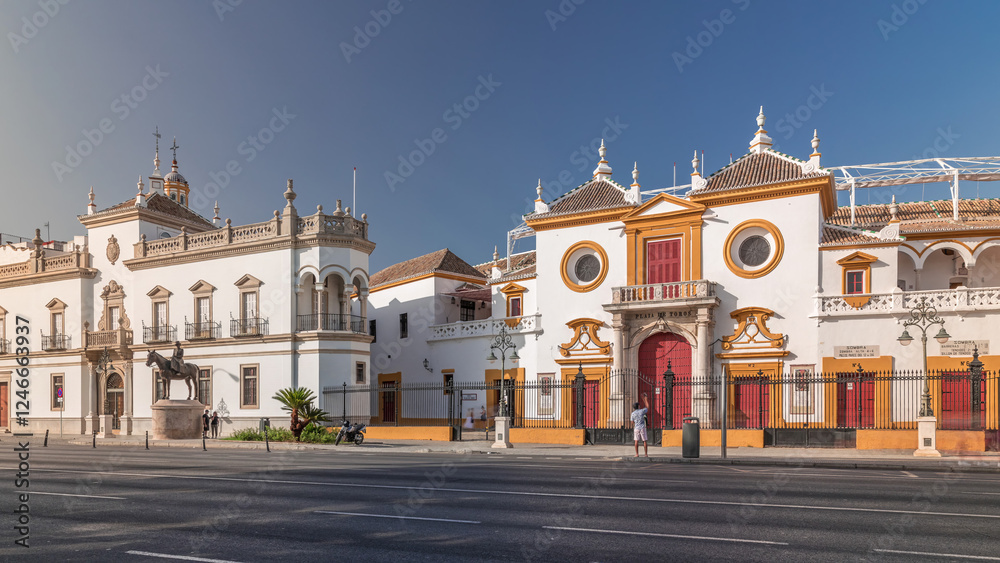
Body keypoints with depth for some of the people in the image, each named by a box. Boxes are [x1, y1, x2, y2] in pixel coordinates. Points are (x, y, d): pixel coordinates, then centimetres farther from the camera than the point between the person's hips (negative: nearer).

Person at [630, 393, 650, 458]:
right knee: (644, 441, 3)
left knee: (636, 441, 4)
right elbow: (647, 407, 13)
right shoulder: (642, 411, -5)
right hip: (642, 428, -1)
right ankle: (646, 454, 3)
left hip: (636, 428, 1)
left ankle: (637, 454, 1)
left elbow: (632, 422, 8)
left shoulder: (633, 413, -2)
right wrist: (645, 399, 18)